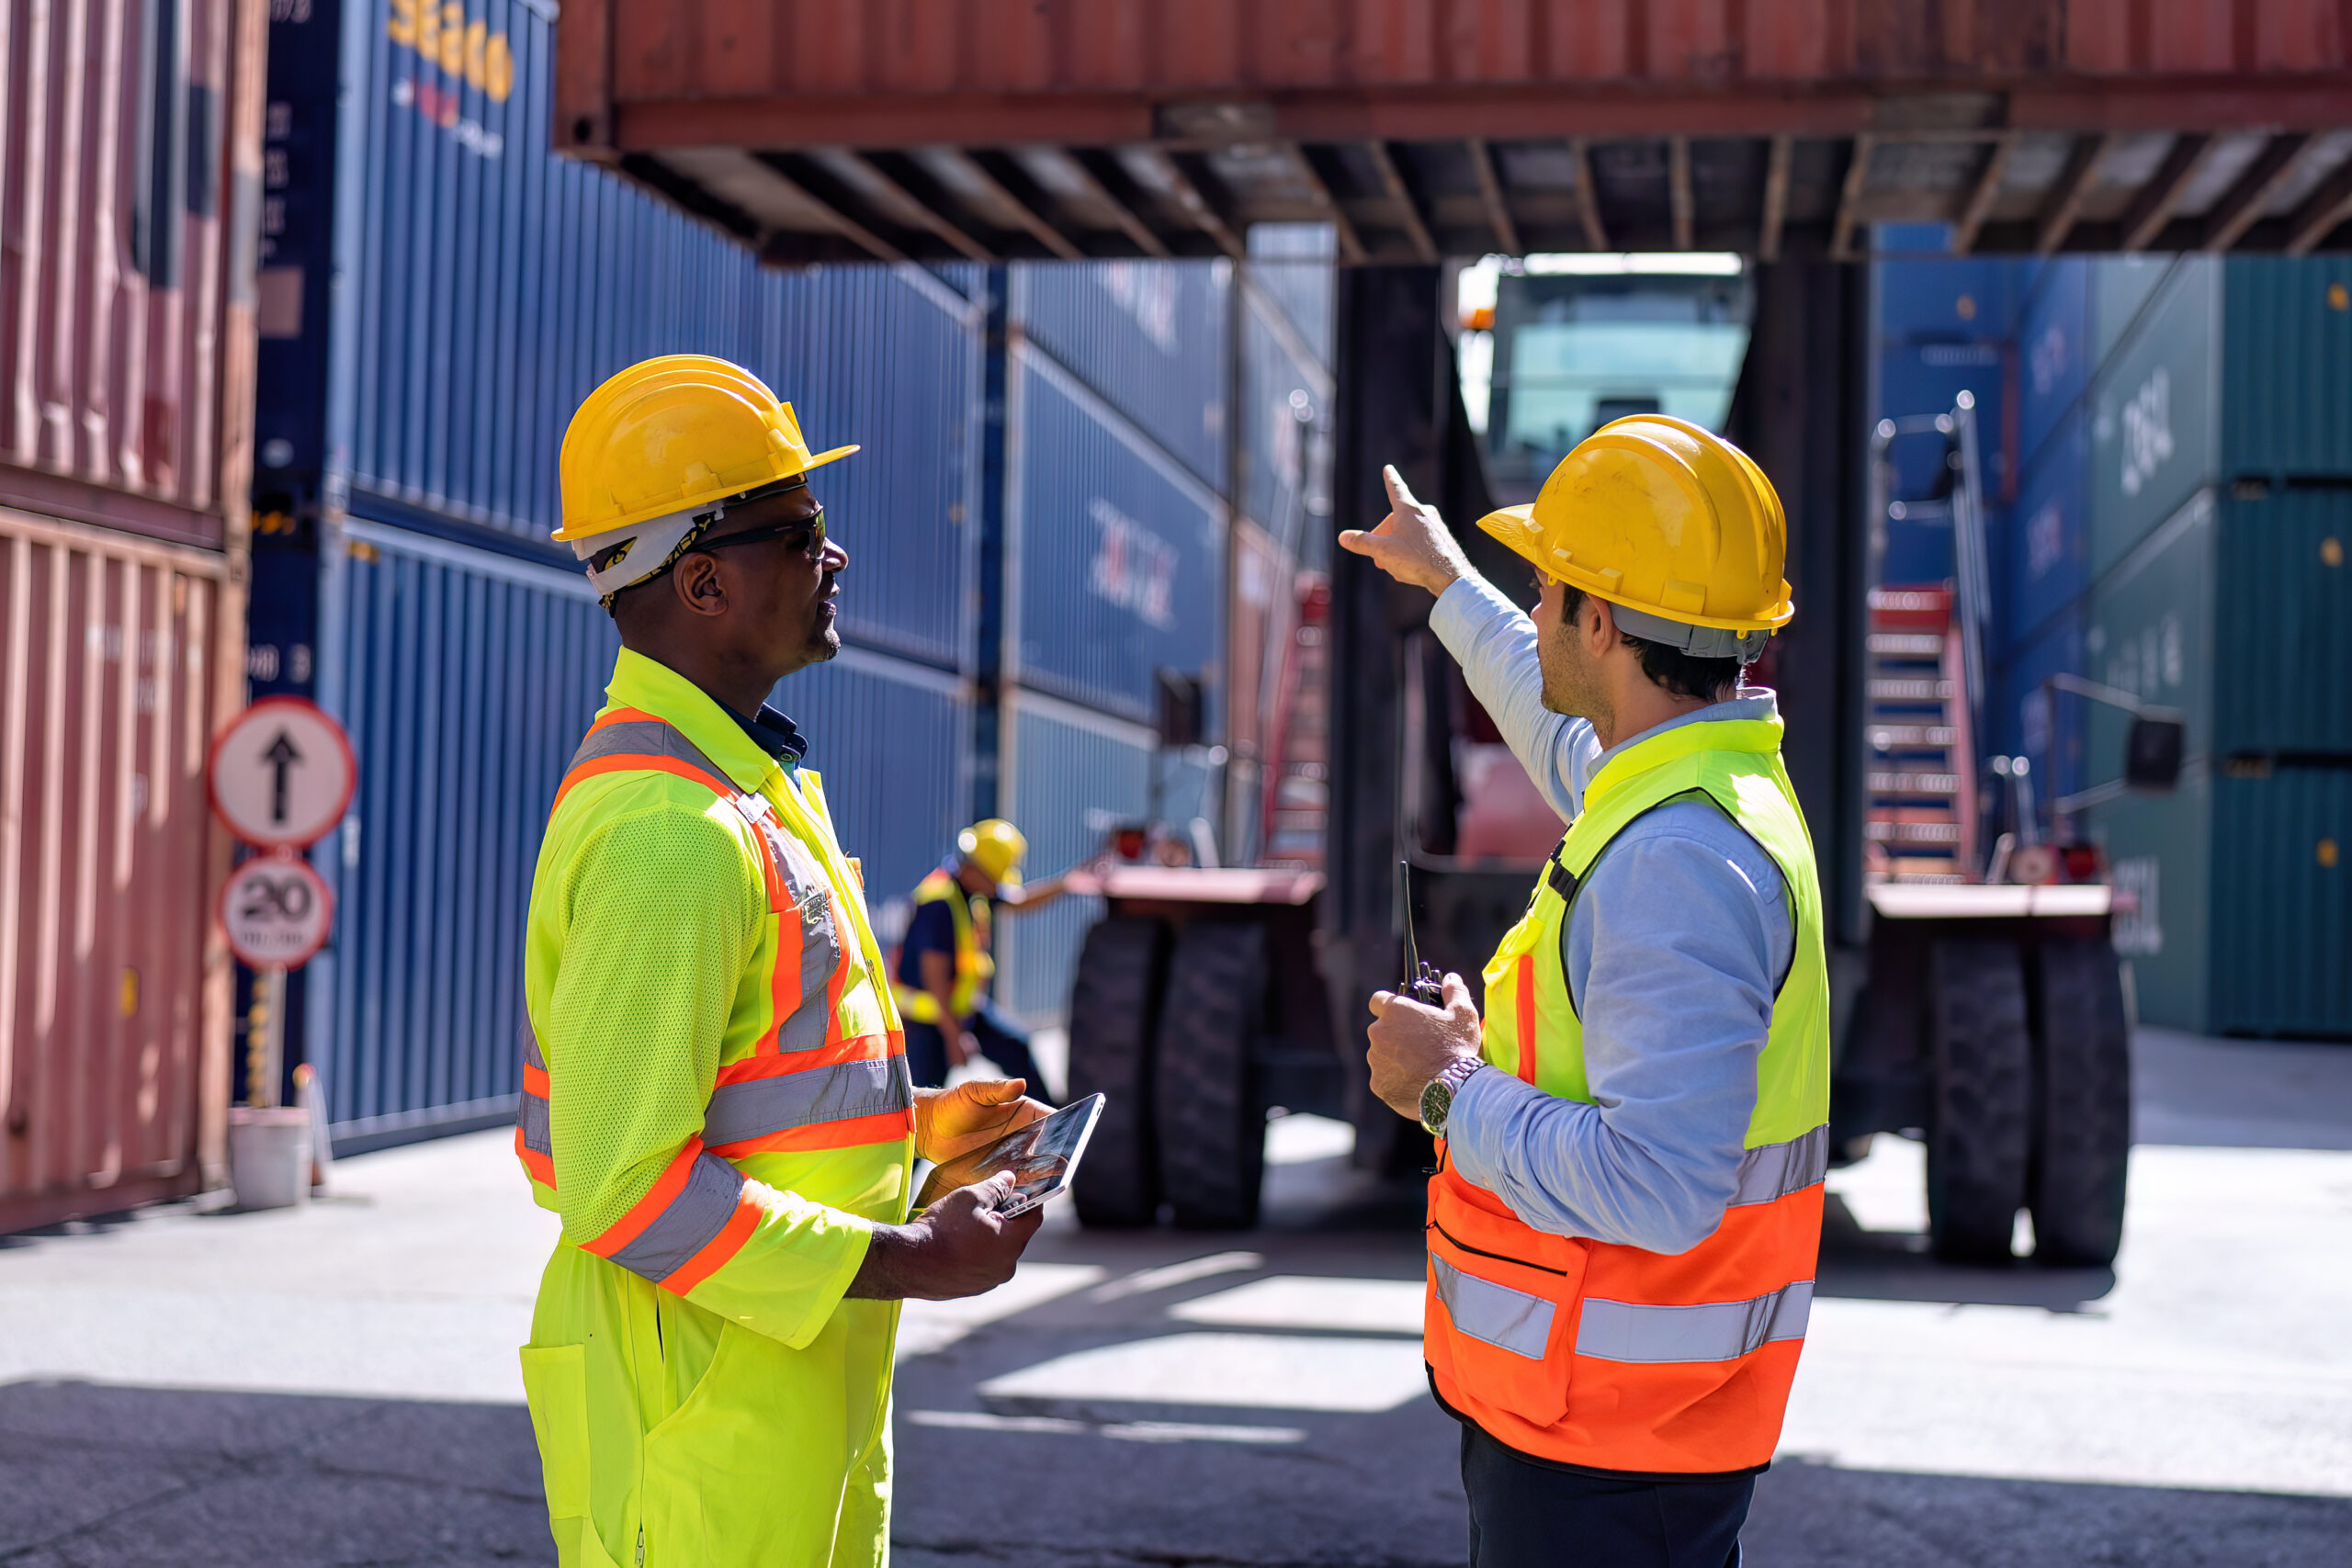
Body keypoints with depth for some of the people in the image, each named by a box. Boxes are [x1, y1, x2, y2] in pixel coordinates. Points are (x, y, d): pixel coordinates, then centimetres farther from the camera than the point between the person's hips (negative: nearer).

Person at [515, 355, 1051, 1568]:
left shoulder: (743, 786, 12)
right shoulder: (670, 832, -22)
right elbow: (624, 1187, -25)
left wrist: (913, 1122, 11)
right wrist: (917, 1263, -21)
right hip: (700, 1417, -10)